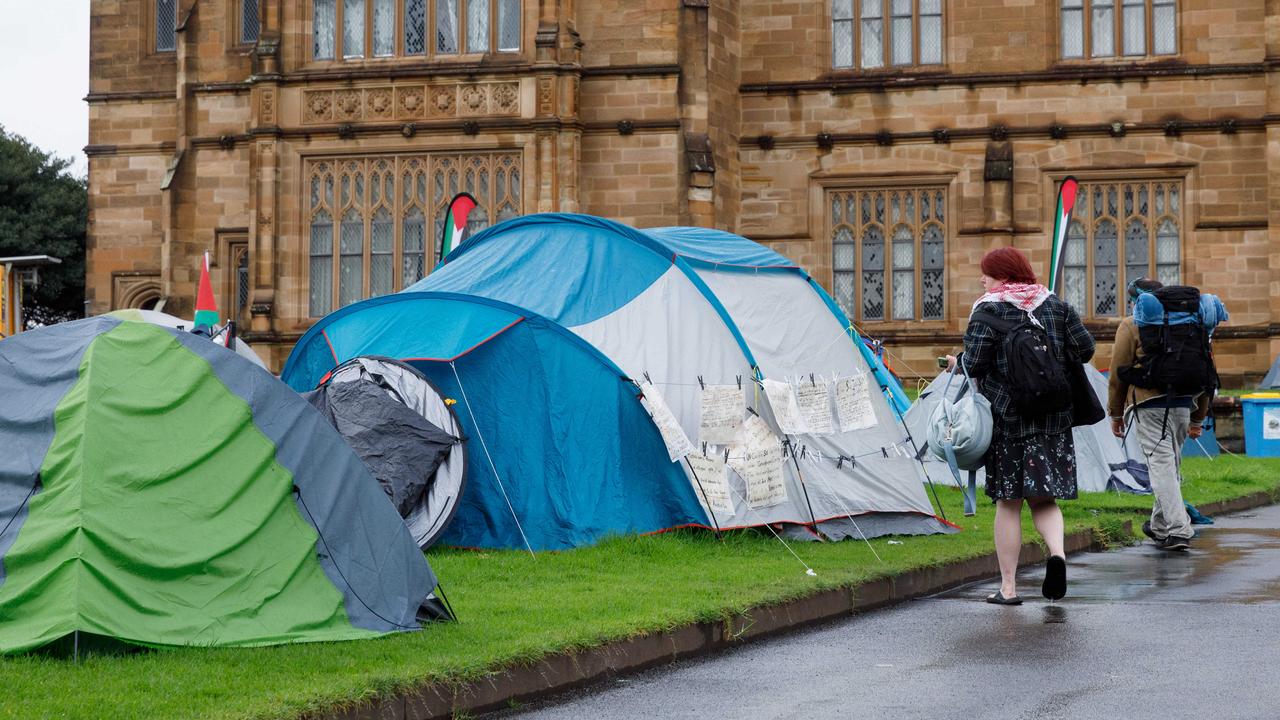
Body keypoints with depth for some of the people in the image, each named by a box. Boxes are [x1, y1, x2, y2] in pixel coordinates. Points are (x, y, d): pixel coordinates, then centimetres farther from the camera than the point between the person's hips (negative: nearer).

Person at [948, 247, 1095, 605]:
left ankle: (1008, 587, 6)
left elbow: (975, 364, -13)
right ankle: (1057, 551, -17)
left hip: (1007, 415, -4)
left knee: (1008, 502, 4)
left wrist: (959, 362, 9)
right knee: (1044, 497, 12)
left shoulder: (988, 311, -7)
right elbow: (1084, 349, 4)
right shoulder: (1055, 305, 7)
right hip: (1053, 417, 4)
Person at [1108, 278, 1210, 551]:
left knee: (1162, 465, -9)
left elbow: (1118, 373, -2)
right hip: (1183, 405, 5)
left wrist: (1115, 413, 8)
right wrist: (1198, 418, 25)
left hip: (1149, 405, -5)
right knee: (1170, 464, 17)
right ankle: (1159, 525, 29)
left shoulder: (1131, 326, 2)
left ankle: (1178, 530, -19)